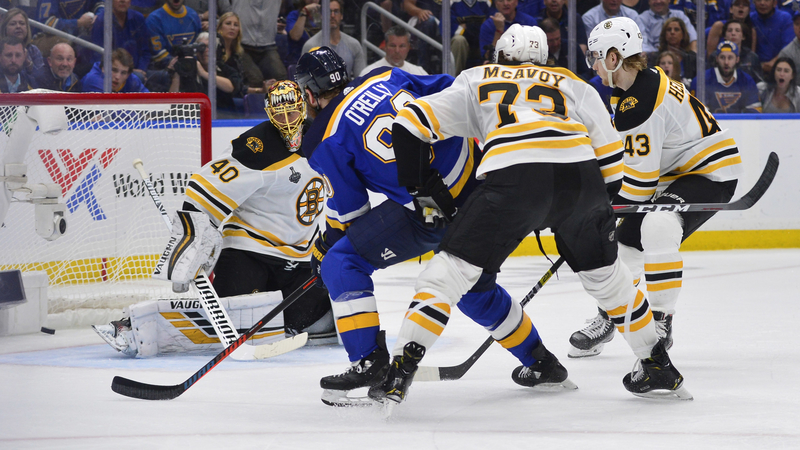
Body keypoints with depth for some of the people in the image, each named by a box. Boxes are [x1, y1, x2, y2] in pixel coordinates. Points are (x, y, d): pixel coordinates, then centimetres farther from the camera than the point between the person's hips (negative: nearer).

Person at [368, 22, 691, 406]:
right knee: (604, 272, 26)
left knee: (452, 267, 5)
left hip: (513, 176, -3)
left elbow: (410, 125, 20)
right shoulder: (573, 84, 32)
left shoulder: (477, 81, 30)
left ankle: (401, 368, -8)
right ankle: (657, 365, 32)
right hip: (580, 173, 3)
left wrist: (413, 187, 29)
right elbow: (610, 160, 23)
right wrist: (597, 211, 36)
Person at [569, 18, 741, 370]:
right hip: (674, 174, 11)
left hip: (711, 172, -11)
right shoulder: (644, 82, 6)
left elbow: (641, 175, -25)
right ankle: (611, 316, 34)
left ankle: (661, 321, -26)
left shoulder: (639, 104, -26)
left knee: (657, 228, -33)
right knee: (625, 239, 14)